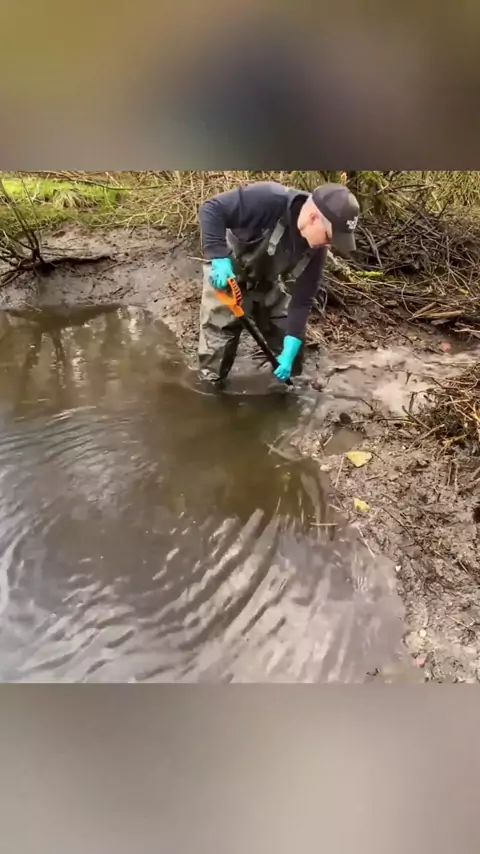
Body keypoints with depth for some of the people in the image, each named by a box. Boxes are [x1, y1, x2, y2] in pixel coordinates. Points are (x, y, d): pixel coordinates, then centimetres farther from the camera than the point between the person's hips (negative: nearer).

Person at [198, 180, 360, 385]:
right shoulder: (267, 200, -37)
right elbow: (212, 209, -33)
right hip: (227, 272, -5)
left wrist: (290, 350, -22)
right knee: (219, 333, -5)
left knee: (287, 339, 7)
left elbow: (302, 299, -15)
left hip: (268, 283, 5)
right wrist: (219, 258, -44)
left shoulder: (316, 249, -19)